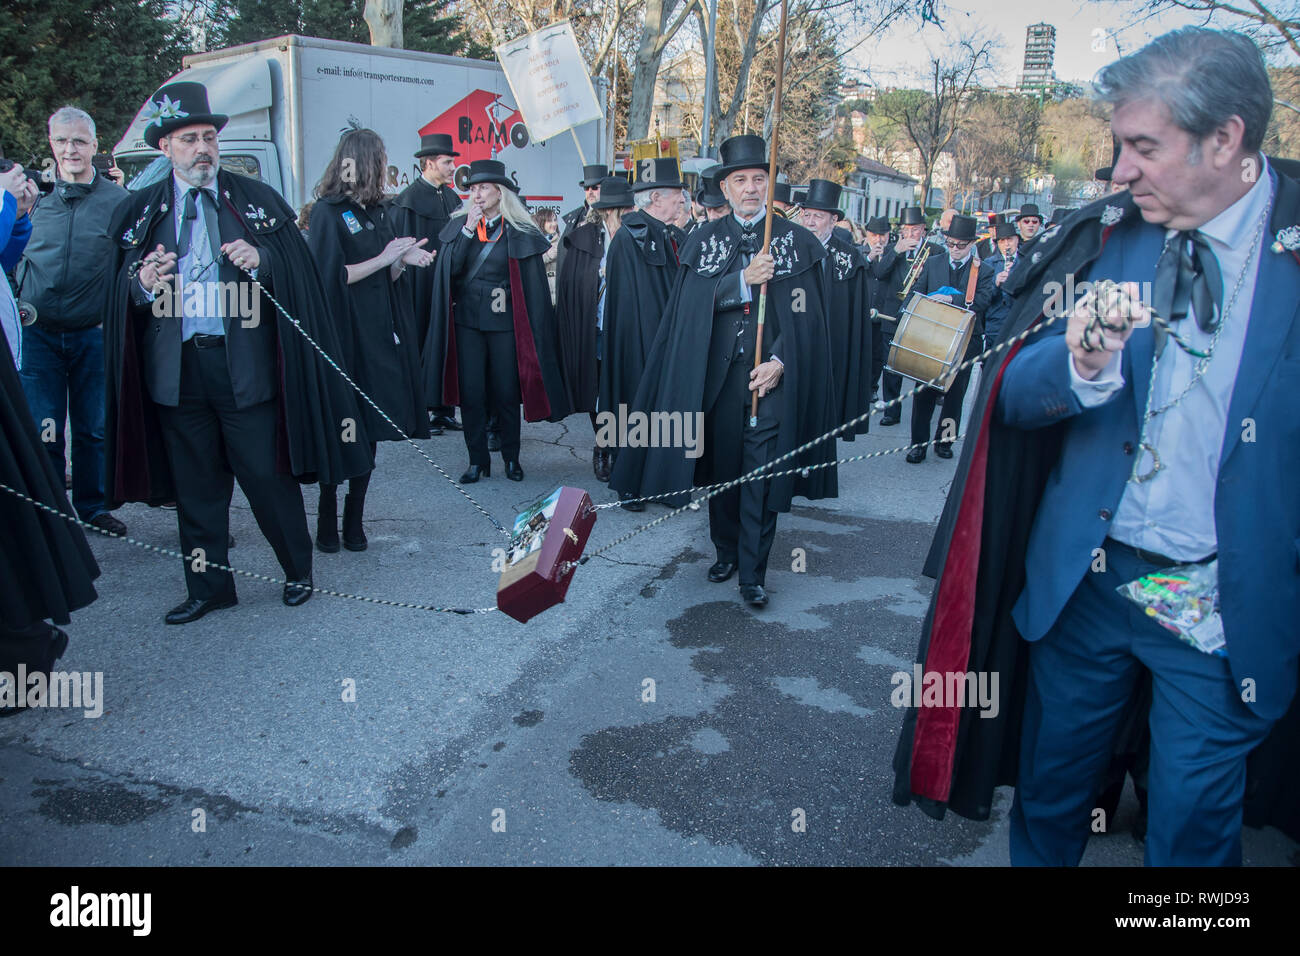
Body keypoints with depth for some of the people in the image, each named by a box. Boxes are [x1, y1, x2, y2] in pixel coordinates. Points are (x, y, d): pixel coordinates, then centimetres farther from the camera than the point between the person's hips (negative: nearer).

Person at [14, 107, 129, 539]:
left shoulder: (117, 200, -1)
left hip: (94, 335, -1)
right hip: (38, 334, 1)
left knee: (93, 428, 8)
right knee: (43, 432, 4)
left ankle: (92, 506, 24)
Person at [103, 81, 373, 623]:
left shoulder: (256, 201, 6)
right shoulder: (140, 211, 10)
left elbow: (299, 274, 1)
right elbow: (122, 294, 8)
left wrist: (261, 261, -18)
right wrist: (142, 282, -13)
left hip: (244, 362, -2)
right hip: (174, 368, 3)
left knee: (267, 474, 2)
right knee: (196, 483, 10)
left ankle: (299, 571, 22)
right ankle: (207, 588, 24)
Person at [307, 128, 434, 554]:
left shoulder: (381, 211, 15)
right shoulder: (328, 212, -6)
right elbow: (329, 276, -14)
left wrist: (404, 260, -4)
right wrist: (386, 258, -11)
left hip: (379, 335, 6)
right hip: (344, 335, -6)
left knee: (370, 428, 6)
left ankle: (354, 521, 14)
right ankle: (328, 523, 11)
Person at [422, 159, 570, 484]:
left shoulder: (519, 232, 0)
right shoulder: (459, 225, 8)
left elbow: (533, 285, -2)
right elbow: (450, 269, -6)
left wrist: (531, 330, -7)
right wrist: (469, 229, -12)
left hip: (504, 322, -2)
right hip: (467, 320, 2)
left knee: (506, 392, 4)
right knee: (471, 392, 2)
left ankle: (511, 457, 20)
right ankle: (477, 460, 13)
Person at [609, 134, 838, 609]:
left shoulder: (797, 241, 4)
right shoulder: (704, 239, 9)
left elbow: (806, 315, -1)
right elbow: (693, 300, -5)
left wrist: (779, 362, -13)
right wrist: (744, 279, -17)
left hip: (771, 373, -2)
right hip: (717, 371, 2)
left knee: (762, 473, -3)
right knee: (721, 464, 10)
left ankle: (753, 573, 5)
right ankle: (725, 550, 30)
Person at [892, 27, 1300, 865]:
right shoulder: (1104, 235, -2)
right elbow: (1013, 396, -3)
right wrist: (1079, 364, -24)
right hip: (1084, 576, 2)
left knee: (1190, 828, 11)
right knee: (1050, 790, 17)